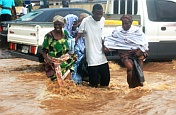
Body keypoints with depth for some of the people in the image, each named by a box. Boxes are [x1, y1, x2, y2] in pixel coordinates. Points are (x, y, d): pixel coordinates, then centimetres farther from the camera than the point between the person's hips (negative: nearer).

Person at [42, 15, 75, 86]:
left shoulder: (65, 33, 2)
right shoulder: (49, 36, -11)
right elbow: (44, 51, -8)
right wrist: (48, 60, -24)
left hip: (66, 61, 4)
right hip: (54, 63, -4)